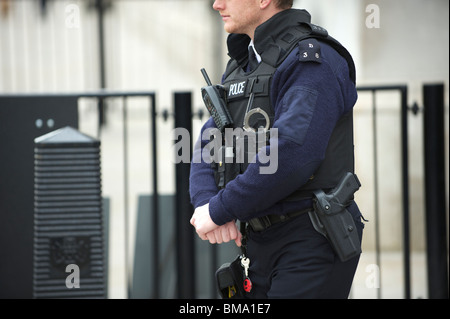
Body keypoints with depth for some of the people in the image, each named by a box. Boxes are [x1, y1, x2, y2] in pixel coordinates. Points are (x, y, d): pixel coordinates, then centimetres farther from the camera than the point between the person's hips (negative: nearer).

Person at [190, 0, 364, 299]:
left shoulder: (312, 58, -13)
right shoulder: (241, 66, 17)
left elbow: (290, 154, -25)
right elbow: (207, 149, 12)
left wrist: (219, 210, -18)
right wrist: (205, 204, -9)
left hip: (312, 242, -9)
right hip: (263, 244, 9)